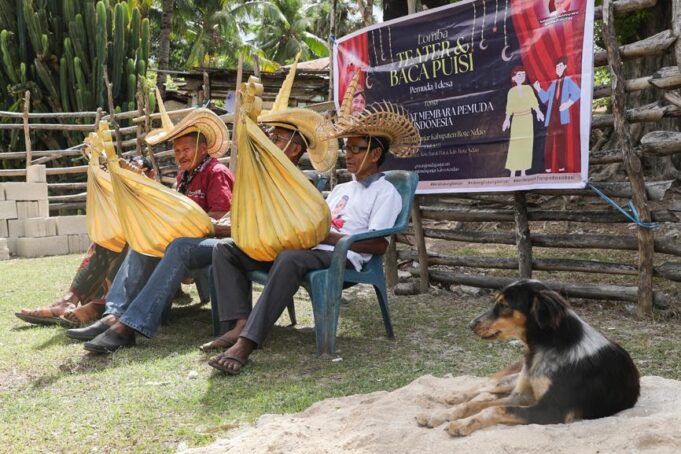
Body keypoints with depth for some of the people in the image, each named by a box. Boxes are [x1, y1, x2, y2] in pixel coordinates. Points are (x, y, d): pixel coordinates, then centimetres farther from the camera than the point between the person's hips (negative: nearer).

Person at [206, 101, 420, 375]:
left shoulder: (386, 192, 5)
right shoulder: (341, 189, 30)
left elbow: (379, 245, -8)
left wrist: (330, 237, -16)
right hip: (309, 250, 9)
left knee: (290, 259, -43)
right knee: (225, 250, -4)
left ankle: (246, 344, -44)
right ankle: (241, 326, -21)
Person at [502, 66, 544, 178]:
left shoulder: (528, 88, 5)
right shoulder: (512, 91, 1)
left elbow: (534, 101, 2)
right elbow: (509, 106, 2)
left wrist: (538, 112, -10)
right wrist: (507, 119, -3)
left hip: (527, 119, 2)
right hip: (517, 119, -2)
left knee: (526, 144, 2)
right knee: (515, 144, -6)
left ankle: (523, 170, 7)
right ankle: (513, 171, -5)